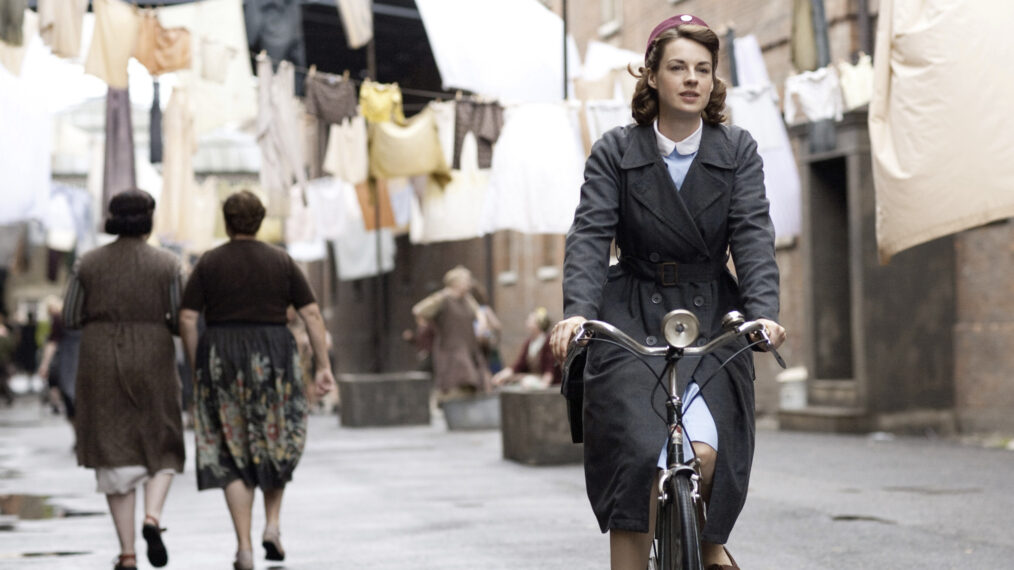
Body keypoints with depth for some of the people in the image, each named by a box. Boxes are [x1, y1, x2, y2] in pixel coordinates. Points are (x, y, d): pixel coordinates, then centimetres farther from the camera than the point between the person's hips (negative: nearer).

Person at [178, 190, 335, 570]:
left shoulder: (208, 263, 2)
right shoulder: (282, 261, 4)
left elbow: (187, 319, -2)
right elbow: (312, 314, -2)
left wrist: (196, 368, 8)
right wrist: (323, 366, 0)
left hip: (222, 360, 0)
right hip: (273, 360, 0)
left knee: (233, 453, 6)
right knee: (276, 443, 21)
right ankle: (273, 524, 8)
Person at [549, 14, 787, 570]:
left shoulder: (737, 151, 2)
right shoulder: (615, 152, 0)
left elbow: (754, 237, -8)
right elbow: (589, 236, -10)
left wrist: (764, 312, -26)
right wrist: (577, 311, -28)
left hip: (712, 323, 1)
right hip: (632, 323, 0)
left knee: (704, 453, -20)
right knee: (638, 458, -19)